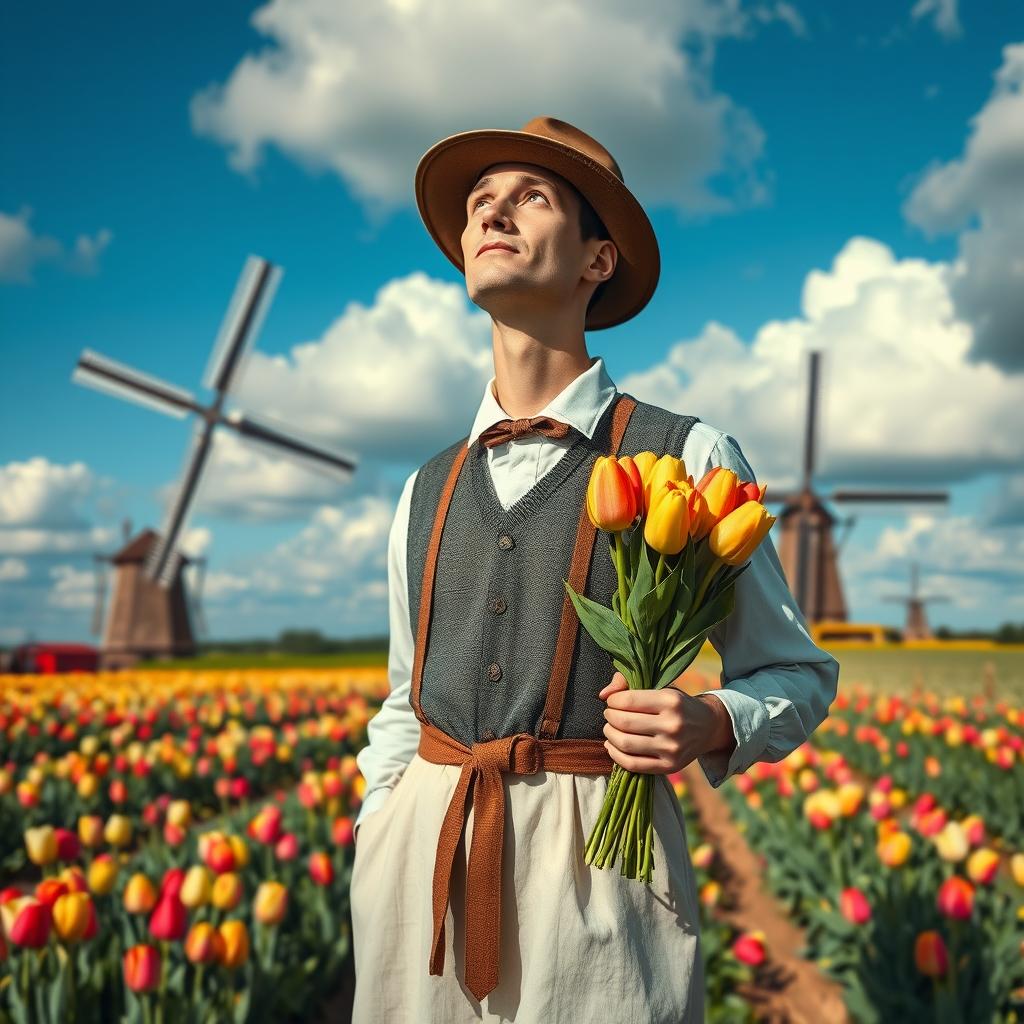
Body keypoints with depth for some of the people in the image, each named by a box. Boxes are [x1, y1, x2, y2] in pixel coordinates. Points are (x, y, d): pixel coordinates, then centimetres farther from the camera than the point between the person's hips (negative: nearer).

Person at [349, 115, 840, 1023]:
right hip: (422, 849, 4)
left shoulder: (688, 459, -1)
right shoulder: (428, 493, 12)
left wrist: (711, 725, -16)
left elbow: (798, 675, 5)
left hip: (594, 854, -4)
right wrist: (373, 857, 8)